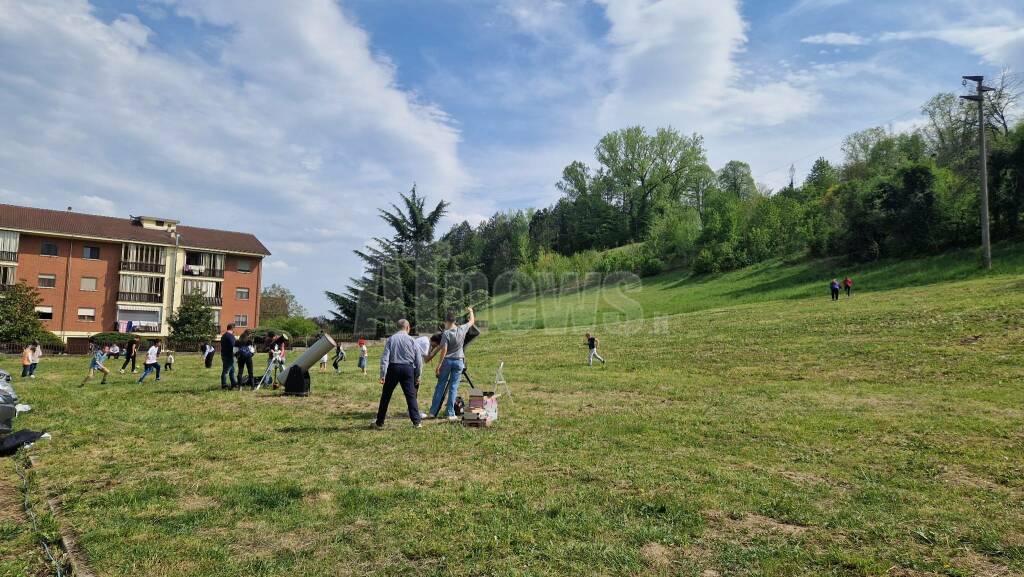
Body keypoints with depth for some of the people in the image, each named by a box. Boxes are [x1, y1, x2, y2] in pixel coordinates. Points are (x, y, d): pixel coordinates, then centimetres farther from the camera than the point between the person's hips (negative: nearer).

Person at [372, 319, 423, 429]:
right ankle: (416, 422, 4)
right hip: (408, 368, 0)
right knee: (411, 396, 6)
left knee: (386, 396, 10)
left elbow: (385, 357, -7)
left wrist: (382, 375, -8)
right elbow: (419, 359, 3)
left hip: (393, 368, 0)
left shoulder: (390, 339, 0)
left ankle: (379, 423, 18)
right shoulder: (411, 340, 2)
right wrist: (418, 375, 14)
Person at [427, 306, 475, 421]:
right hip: (459, 361, 2)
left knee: (440, 386, 9)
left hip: (447, 361, -2)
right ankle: (451, 414, 3)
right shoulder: (462, 329, -4)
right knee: (453, 387, 4)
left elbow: (444, 350, -16)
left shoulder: (446, 333, -13)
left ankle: (433, 412, 13)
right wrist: (471, 311, 33)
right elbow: (472, 321, 15)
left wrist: (439, 364, -11)